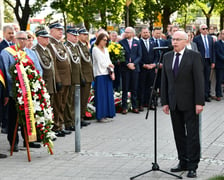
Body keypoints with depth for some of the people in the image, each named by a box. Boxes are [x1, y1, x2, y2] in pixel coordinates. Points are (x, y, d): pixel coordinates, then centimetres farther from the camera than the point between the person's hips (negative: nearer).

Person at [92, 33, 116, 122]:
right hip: (100, 74, -7)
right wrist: (109, 65, 4)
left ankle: (107, 114, 11)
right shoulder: (95, 49, -4)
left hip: (107, 74, 7)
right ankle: (100, 116, -3)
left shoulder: (105, 50, 18)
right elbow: (100, 62, -9)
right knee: (101, 95, -6)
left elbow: (109, 61, 12)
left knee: (108, 94, 5)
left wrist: (112, 72, -1)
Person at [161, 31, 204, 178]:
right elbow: (164, 81, 10)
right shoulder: (167, 57, 9)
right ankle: (183, 162, 21)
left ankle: (192, 166, 4)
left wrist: (199, 102, -15)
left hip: (189, 103, -5)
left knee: (192, 134, -1)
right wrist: (165, 102, 6)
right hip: (174, 103, 5)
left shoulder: (194, 56, -6)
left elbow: (199, 80, -10)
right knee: (179, 134, 11)